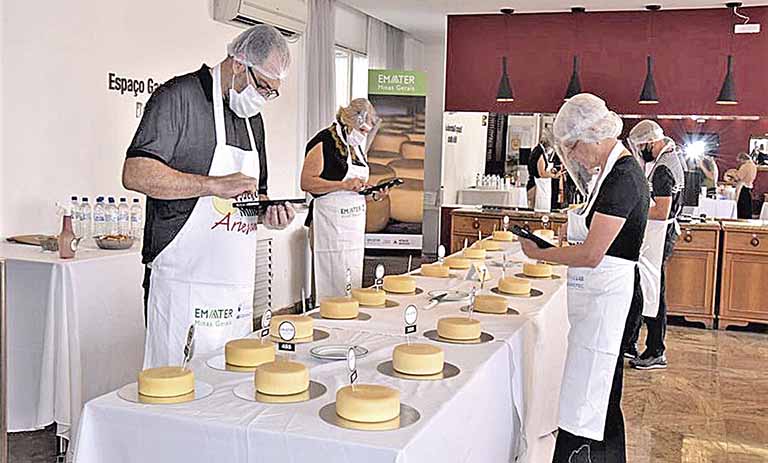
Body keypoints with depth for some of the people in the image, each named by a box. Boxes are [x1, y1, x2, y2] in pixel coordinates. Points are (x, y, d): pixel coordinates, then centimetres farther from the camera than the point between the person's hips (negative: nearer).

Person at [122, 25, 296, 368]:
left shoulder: (252, 117, 19)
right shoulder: (179, 96, -6)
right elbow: (135, 174, -16)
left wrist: (268, 211, 5)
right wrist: (216, 185, -20)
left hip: (237, 287, 7)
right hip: (184, 285, -7)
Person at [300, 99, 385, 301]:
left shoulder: (356, 146, 17)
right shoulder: (324, 142, -8)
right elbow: (306, 182, -18)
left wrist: (372, 195, 8)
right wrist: (344, 185, -23)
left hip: (354, 223, 8)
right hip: (330, 223, -8)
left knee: (353, 283, 10)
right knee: (332, 284, -6)